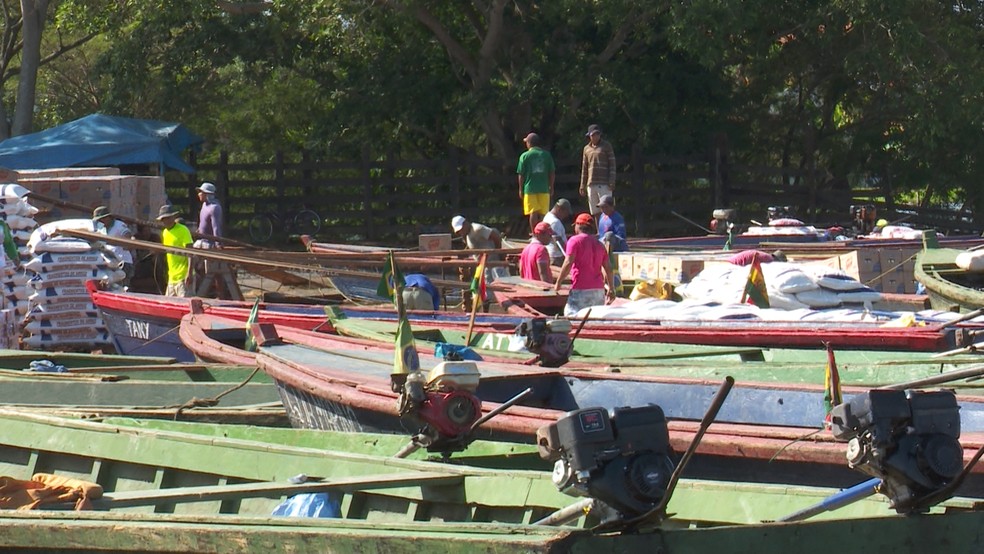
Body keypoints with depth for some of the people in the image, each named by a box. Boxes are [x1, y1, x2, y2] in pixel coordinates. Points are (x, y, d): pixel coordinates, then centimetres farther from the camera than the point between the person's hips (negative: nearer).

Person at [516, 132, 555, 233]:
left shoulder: (525, 156, -4)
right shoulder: (546, 155, 3)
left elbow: (521, 175, -3)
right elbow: (552, 173, 6)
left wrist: (521, 189, 5)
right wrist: (551, 187, 15)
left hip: (529, 188, -2)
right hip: (544, 188, 2)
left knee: (533, 213, 0)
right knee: (542, 213, 7)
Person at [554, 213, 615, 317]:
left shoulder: (575, 241, -2)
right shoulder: (599, 244, 16)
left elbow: (568, 263, -11)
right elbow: (608, 268, 15)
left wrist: (558, 283, -4)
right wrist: (611, 289, 21)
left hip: (580, 290, -7)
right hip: (599, 290, 7)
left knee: (572, 316, -11)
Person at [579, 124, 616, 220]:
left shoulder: (606, 146, 2)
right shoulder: (587, 148, 14)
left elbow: (612, 165, -2)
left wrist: (611, 183, -11)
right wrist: (582, 186, 15)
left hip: (604, 184, -5)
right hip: (591, 185, 5)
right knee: (595, 212, 5)